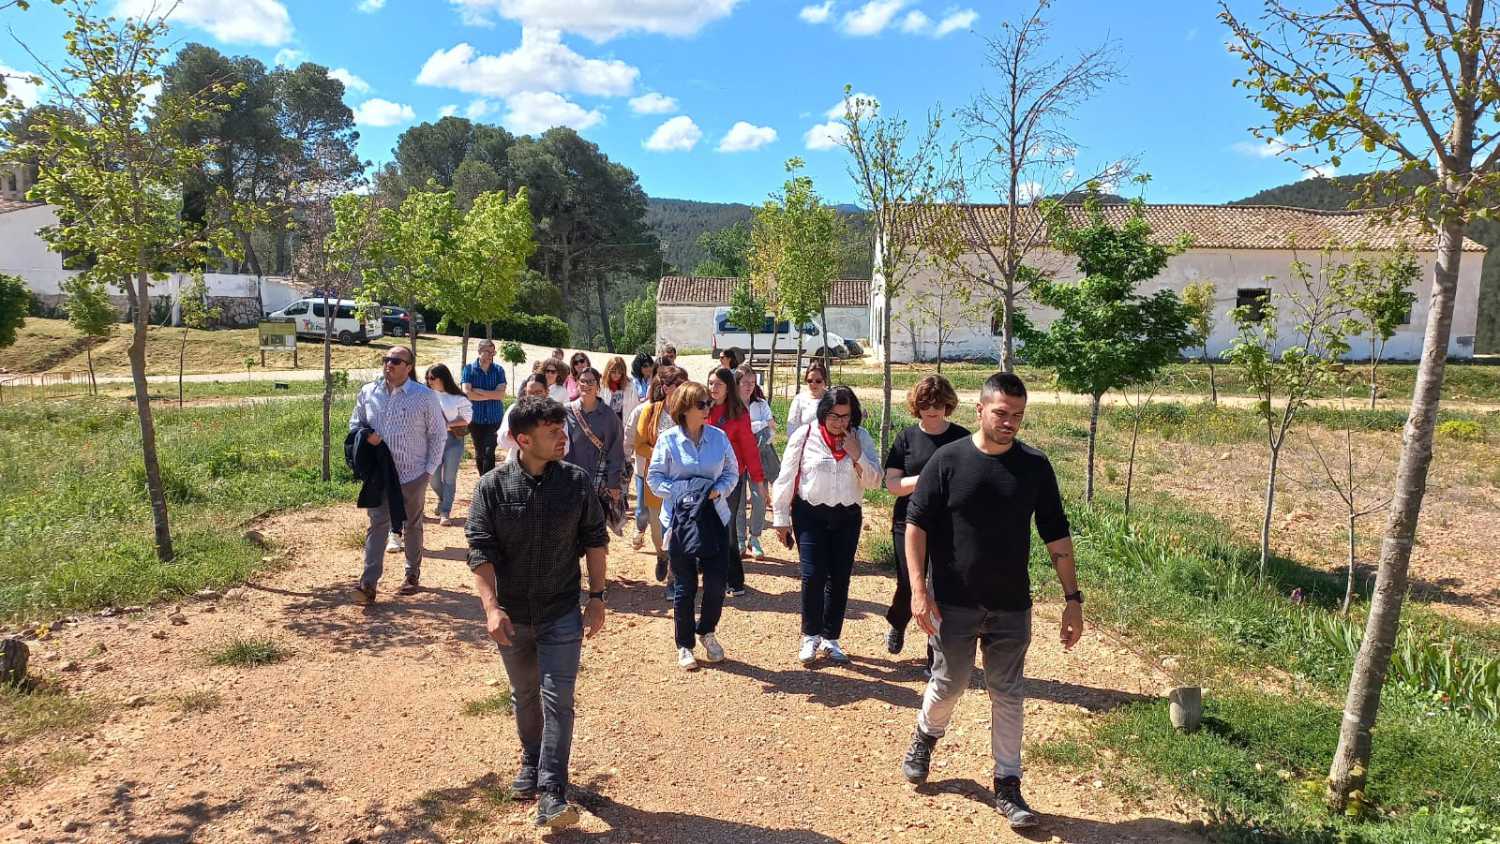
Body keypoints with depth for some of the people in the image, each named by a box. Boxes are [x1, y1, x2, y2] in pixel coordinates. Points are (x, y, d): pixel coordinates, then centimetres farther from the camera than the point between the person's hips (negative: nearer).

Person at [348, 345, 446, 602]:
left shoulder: (425, 397, -7)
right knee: (377, 524, -3)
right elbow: (355, 423, 14)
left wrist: (429, 470, -6)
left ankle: (413, 575, 28)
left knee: (412, 525, 13)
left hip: (413, 475, -2)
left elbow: (438, 435, -3)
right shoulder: (368, 392, 2)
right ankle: (368, 583, -6)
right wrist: (365, 435, -9)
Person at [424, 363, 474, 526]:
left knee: (449, 477, -1)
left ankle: (445, 513, 5)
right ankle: (443, 500, 37)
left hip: (453, 439, -2)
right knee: (434, 477, 7)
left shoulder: (458, 397, -4)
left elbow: (466, 419, -2)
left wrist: (447, 424, -11)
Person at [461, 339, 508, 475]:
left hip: (495, 418, -1)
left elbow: (501, 394, -10)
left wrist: (480, 391, -12)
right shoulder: (469, 368, -3)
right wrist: (492, 395, -10)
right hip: (476, 418, 1)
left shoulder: (499, 370, 0)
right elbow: (467, 393, -14)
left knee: (489, 452, -9)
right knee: (479, 453, 12)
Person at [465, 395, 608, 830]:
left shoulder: (577, 481, -7)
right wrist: (491, 607, -19)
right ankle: (532, 761, 42)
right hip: (512, 615, 1)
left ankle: (552, 793, 2)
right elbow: (480, 549, -11)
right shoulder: (493, 486, -11)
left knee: (557, 699, -5)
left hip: (562, 614, -1)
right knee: (525, 695, 19)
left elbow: (595, 539, 1)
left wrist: (597, 596, -2)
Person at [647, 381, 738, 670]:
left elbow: (732, 473, 7)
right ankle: (684, 645, 24)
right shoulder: (668, 440, -7)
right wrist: (684, 490, -18)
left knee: (716, 582, 2)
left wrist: (718, 489, -13)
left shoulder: (719, 437, -1)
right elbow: (654, 479, -4)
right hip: (679, 519, -2)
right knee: (685, 585, 7)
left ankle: (707, 631, 30)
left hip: (715, 518, 2)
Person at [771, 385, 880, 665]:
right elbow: (786, 479, -2)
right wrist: (781, 518, -1)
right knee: (813, 575, -8)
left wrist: (857, 455, -18)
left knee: (840, 578, 7)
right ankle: (810, 635, 13)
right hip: (811, 515, -2)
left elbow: (874, 481, -3)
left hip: (847, 517, 3)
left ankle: (830, 638, 22)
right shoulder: (804, 435, -8)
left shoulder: (861, 438, -1)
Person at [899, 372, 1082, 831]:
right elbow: (916, 524, -6)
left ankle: (1007, 785, 23)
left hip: (1011, 607, 2)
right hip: (954, 603, -2)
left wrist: (1073, 598, -1)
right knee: (948, 686, 10)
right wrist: (918, 589, -13)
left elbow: (1056, 536, 2)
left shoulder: (1035, 466, -2)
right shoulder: (948, 460, -9)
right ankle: (925, 737, 40)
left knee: (1008, 696, 9)